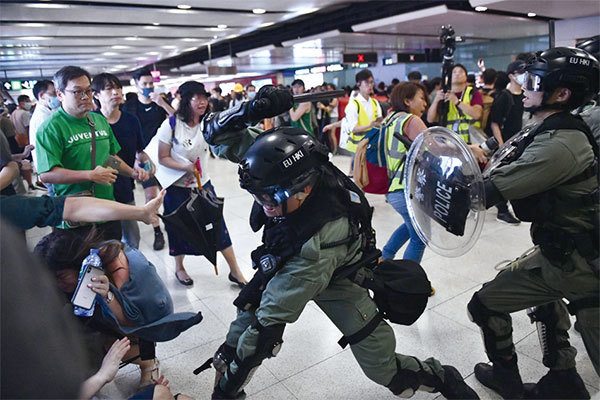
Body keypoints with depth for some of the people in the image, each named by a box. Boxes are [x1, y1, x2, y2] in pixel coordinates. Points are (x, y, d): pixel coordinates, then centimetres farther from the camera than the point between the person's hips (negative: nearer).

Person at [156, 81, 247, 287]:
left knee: (218, 225, 4)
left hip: (203, 184, 3)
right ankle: (179, 268, 38)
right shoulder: (171, 125, -13)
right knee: (179, 229, 11)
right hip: (177, 187, -3)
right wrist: (185, 167, -24)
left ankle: (235, 271, 17)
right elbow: (162, 157, -9)